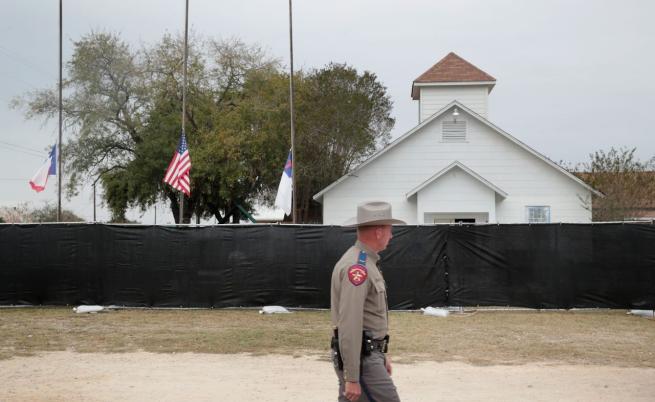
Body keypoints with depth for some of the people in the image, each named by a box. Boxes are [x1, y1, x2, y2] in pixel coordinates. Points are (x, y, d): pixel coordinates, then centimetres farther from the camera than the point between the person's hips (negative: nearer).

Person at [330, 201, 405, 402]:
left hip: (367, 353, 10)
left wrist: (381, 354, 25)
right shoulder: (357, 267, -19)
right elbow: (349, 324, -24)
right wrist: (352, 377, -24)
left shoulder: (363, 263, 15)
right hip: (360, 357, -10)